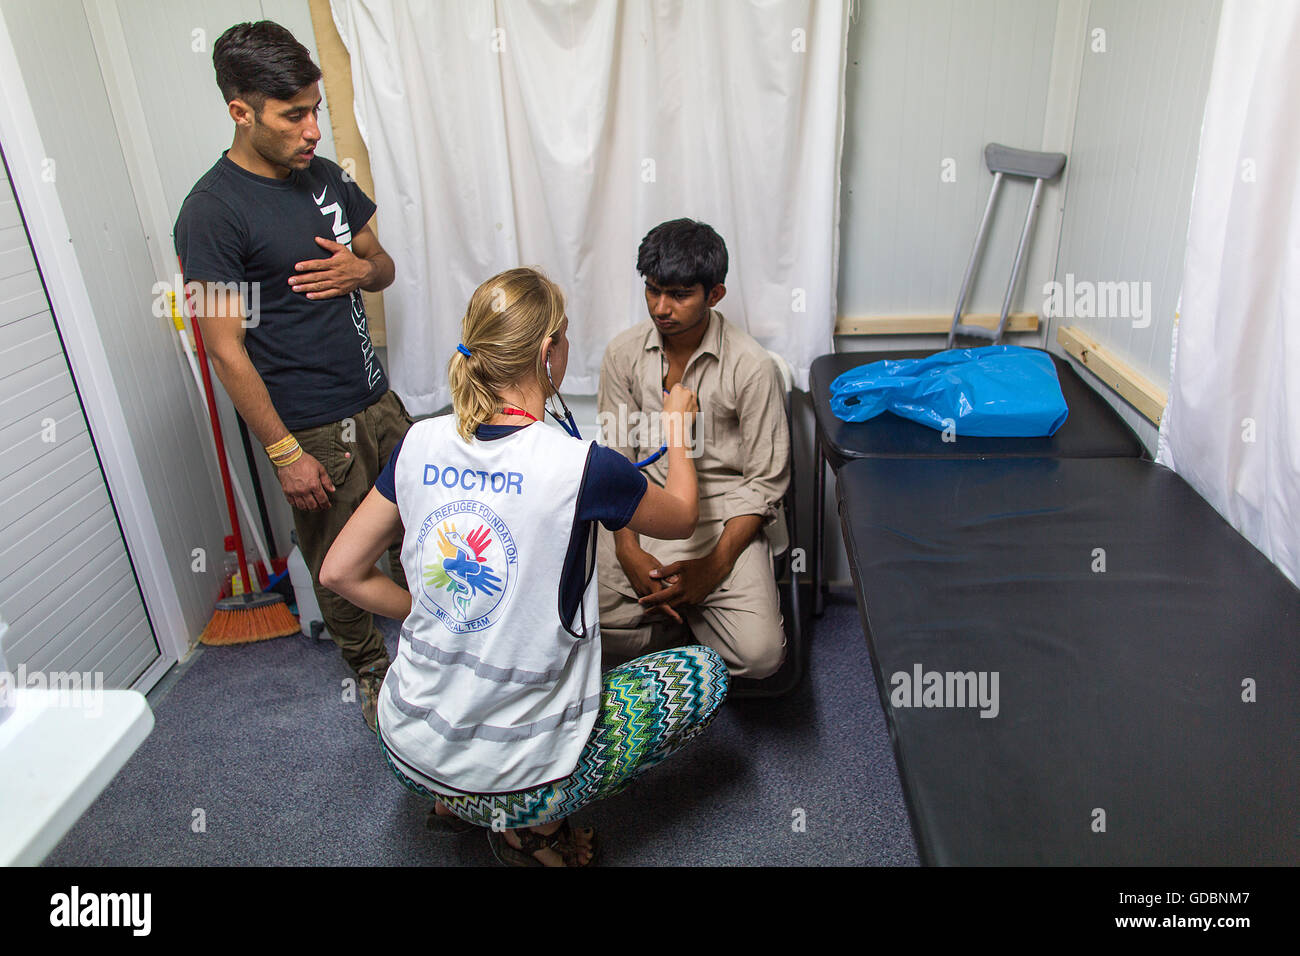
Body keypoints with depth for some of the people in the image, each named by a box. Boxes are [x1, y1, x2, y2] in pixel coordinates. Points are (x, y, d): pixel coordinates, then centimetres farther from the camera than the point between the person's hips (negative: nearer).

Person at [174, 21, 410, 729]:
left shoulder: (324, 177, 6)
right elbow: (226, 350, -16)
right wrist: (285, 454, -16)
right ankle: (370, 670, 34)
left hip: (378, 400, 7)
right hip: (312, 429, -6)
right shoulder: (211, 212, -15)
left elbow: (383, 265, 18)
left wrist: (360, 269, -8)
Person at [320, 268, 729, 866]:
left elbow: (340, 573, 2)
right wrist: (678, 428, 16)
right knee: (706, 672, 11)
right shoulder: (580, 467, -21)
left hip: (406, 750, 6)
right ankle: (534, 826, 8)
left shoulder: (421, 443, -6)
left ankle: (455, 799, 21)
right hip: (519, 778, -6)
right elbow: (681, 518, 0)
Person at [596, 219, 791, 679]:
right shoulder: (623, 353, -1)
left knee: (759, 654, -21)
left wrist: (713, 566, -17)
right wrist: (628, 551, -11)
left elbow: (765, 481, -7)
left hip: (723, 515, -2)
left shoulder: (751, 366, -11)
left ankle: (692, 604, 11)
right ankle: (687, 611, 9)